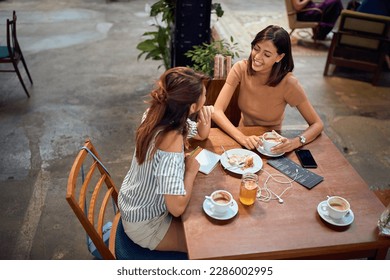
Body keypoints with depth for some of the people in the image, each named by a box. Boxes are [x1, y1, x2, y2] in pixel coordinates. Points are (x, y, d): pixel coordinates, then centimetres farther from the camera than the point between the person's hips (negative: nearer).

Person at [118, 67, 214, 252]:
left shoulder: (157, 114, -11)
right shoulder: (172, 141, -36)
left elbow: (201, 135, 6)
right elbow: (177, 207, -36)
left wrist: (204, 123, -17)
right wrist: (191, 170, -21)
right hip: (145, 225, -8)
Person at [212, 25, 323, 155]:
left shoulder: (288, 83, -18)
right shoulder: (241, 68, -14)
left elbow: (317, 124, -11)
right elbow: (217, 111, -19)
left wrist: (295, 142, -31)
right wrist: (242, 137, -34)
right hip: (243, 139, 1)